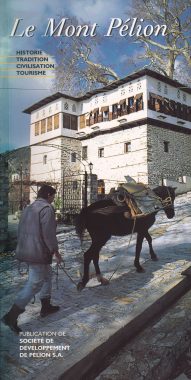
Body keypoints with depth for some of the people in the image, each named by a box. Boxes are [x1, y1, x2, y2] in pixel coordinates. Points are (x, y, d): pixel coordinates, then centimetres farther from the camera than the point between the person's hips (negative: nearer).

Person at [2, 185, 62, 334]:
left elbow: (21, 230, 17)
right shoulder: (47, 208, -14)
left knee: (47, 274, 23)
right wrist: (56, 251, -10)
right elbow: (48, 233, -20)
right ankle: (11, 316, 1)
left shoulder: (28, 208, 13)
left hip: (26, 251, 10)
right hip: (39, 253, -9)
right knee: (34, 284, -1)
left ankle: (46, 306, 33)